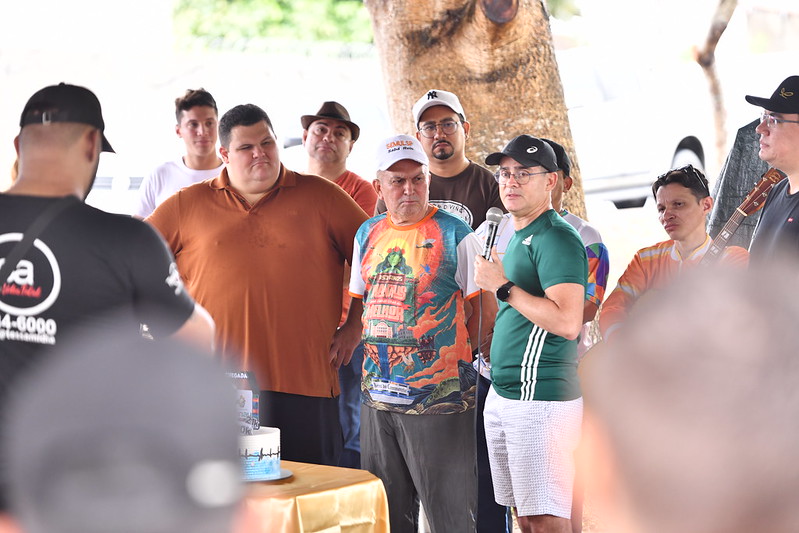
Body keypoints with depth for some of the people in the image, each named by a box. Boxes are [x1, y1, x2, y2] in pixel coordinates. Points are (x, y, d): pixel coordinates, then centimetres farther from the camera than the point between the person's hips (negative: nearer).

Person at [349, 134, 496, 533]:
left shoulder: (456, 235, -6)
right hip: (378, 399, 6)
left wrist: (460, 358, -2)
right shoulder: (368, 234, 11)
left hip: (438, 399, -5)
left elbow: (486, 307, -4)